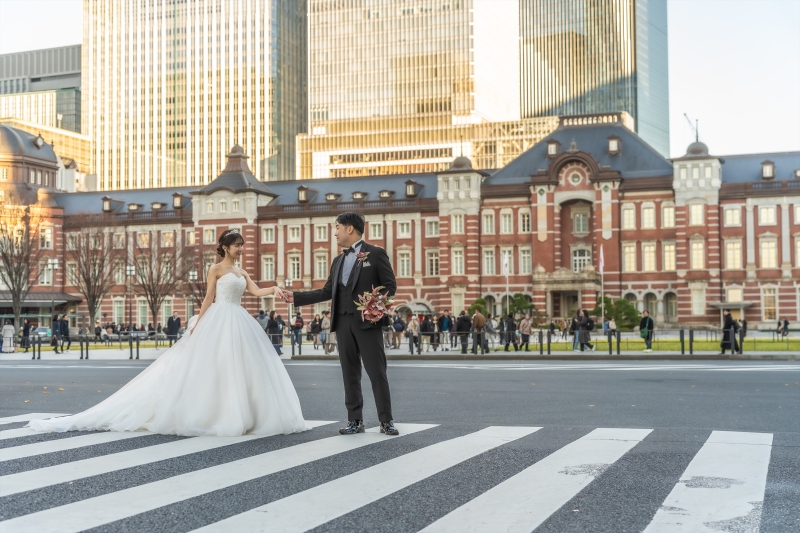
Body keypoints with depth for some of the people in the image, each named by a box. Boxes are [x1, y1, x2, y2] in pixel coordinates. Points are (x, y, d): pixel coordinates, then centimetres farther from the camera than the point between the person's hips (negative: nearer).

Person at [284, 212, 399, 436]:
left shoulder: (376, 254, 0)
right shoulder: (339, 260, 19)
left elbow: (390, 285, -3)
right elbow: (326, 292, 19)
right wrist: (296, 297, 14)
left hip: (367, 321, -6)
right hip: (343, 322, 6)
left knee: (377, 371, -5)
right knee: (350, 373, 6)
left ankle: (386, 421, 1)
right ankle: (355, 420, 11)